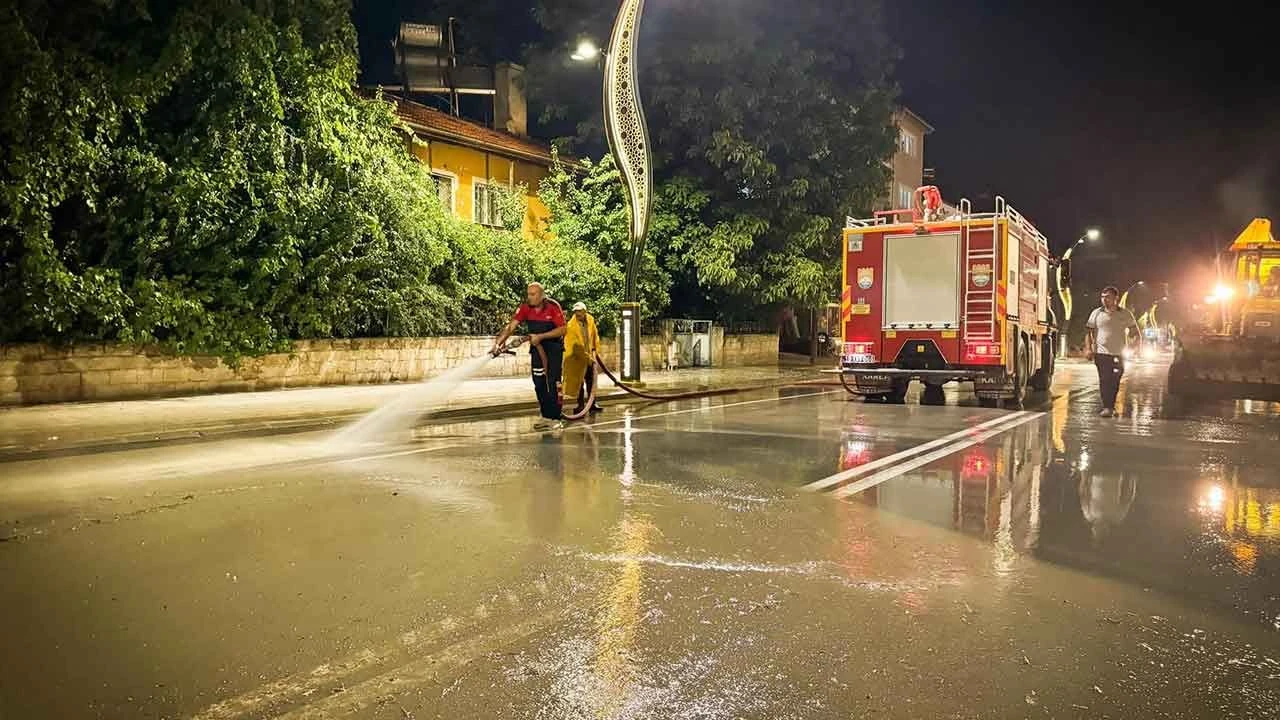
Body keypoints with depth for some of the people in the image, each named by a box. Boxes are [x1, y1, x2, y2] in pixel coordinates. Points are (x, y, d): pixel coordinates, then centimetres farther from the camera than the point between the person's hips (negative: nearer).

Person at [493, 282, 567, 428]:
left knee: (553, 382, -7)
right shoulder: (525, 307, -10)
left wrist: (541, 336, -26)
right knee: (539, 382, 5)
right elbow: (511, 326, -18)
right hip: (537, 347, 4)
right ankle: (546, 417, 14)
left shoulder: (553, 307, -19)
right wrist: (498, 342, -31)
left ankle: (555, 418, -2)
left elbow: (562, 329, -19)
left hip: (554, 346, -4)